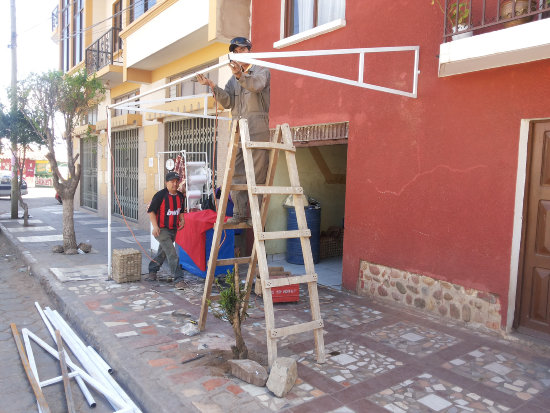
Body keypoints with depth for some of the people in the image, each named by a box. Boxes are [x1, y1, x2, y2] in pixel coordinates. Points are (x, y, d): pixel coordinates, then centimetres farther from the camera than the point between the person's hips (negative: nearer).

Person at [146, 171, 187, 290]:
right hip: (162, 229, -7)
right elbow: (151, 211, -10)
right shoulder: (160, 195, -13)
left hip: (173, 229, 7)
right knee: (172, 254, -14)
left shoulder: (180, 196, 7)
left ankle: (152, 271, 39)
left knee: (162, 252, 19)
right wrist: (155, 226, -19)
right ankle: (178, 279, -10)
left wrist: (182, 219, 4)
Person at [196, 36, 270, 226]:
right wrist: (212, 86, -5)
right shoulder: (233, 78, 24)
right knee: (236, 171, 0)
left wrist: (240, 75, -34)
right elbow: (227, 102, 10)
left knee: (257, 171, -8)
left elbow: (257, 85, -16)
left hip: (257, 128, -6)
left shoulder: (262, 71, 8)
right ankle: (239, 212, 4)